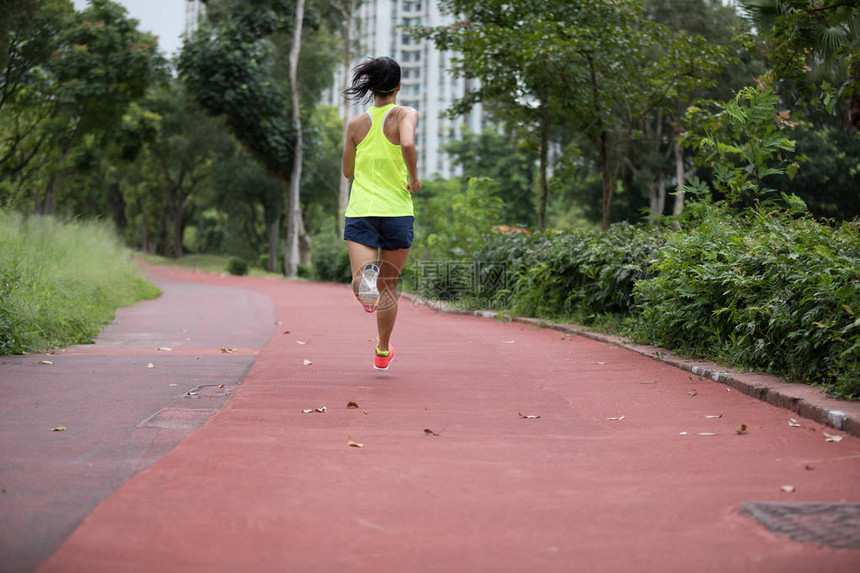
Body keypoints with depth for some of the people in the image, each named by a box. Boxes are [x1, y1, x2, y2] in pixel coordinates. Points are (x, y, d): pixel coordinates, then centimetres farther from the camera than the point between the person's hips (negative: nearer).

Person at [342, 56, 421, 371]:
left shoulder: (356, 124, 9)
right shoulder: (406, 114, -2)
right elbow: (407, 144, -23)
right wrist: (414, 178, -9)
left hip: (360, 211, 1)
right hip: (396, 212, -1)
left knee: (363, 286, -9)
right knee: (388, 287, 16)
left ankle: (367, 275, -45)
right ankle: (383, 352, 28)